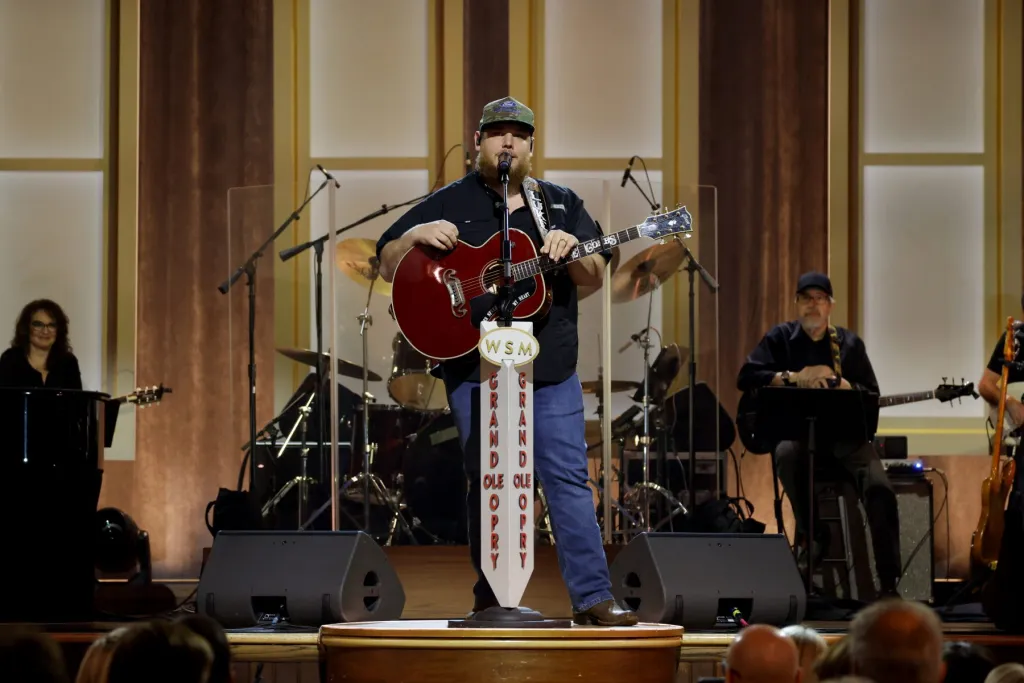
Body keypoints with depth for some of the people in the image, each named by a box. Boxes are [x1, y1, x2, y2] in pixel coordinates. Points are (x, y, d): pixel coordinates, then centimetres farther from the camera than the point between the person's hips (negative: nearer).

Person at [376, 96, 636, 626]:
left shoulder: (561, 204, 13)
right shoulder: (449, 204, 6)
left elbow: (593, 277, 7)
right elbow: (388, 266, 5)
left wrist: (569, 250, -14)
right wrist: (416, 236, -15)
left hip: (550, 365, 2)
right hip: (474, 365, -2)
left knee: (568, 477, -2)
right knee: (489, 483, -1)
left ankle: (592, 596, -1)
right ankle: (490, 597, 8)